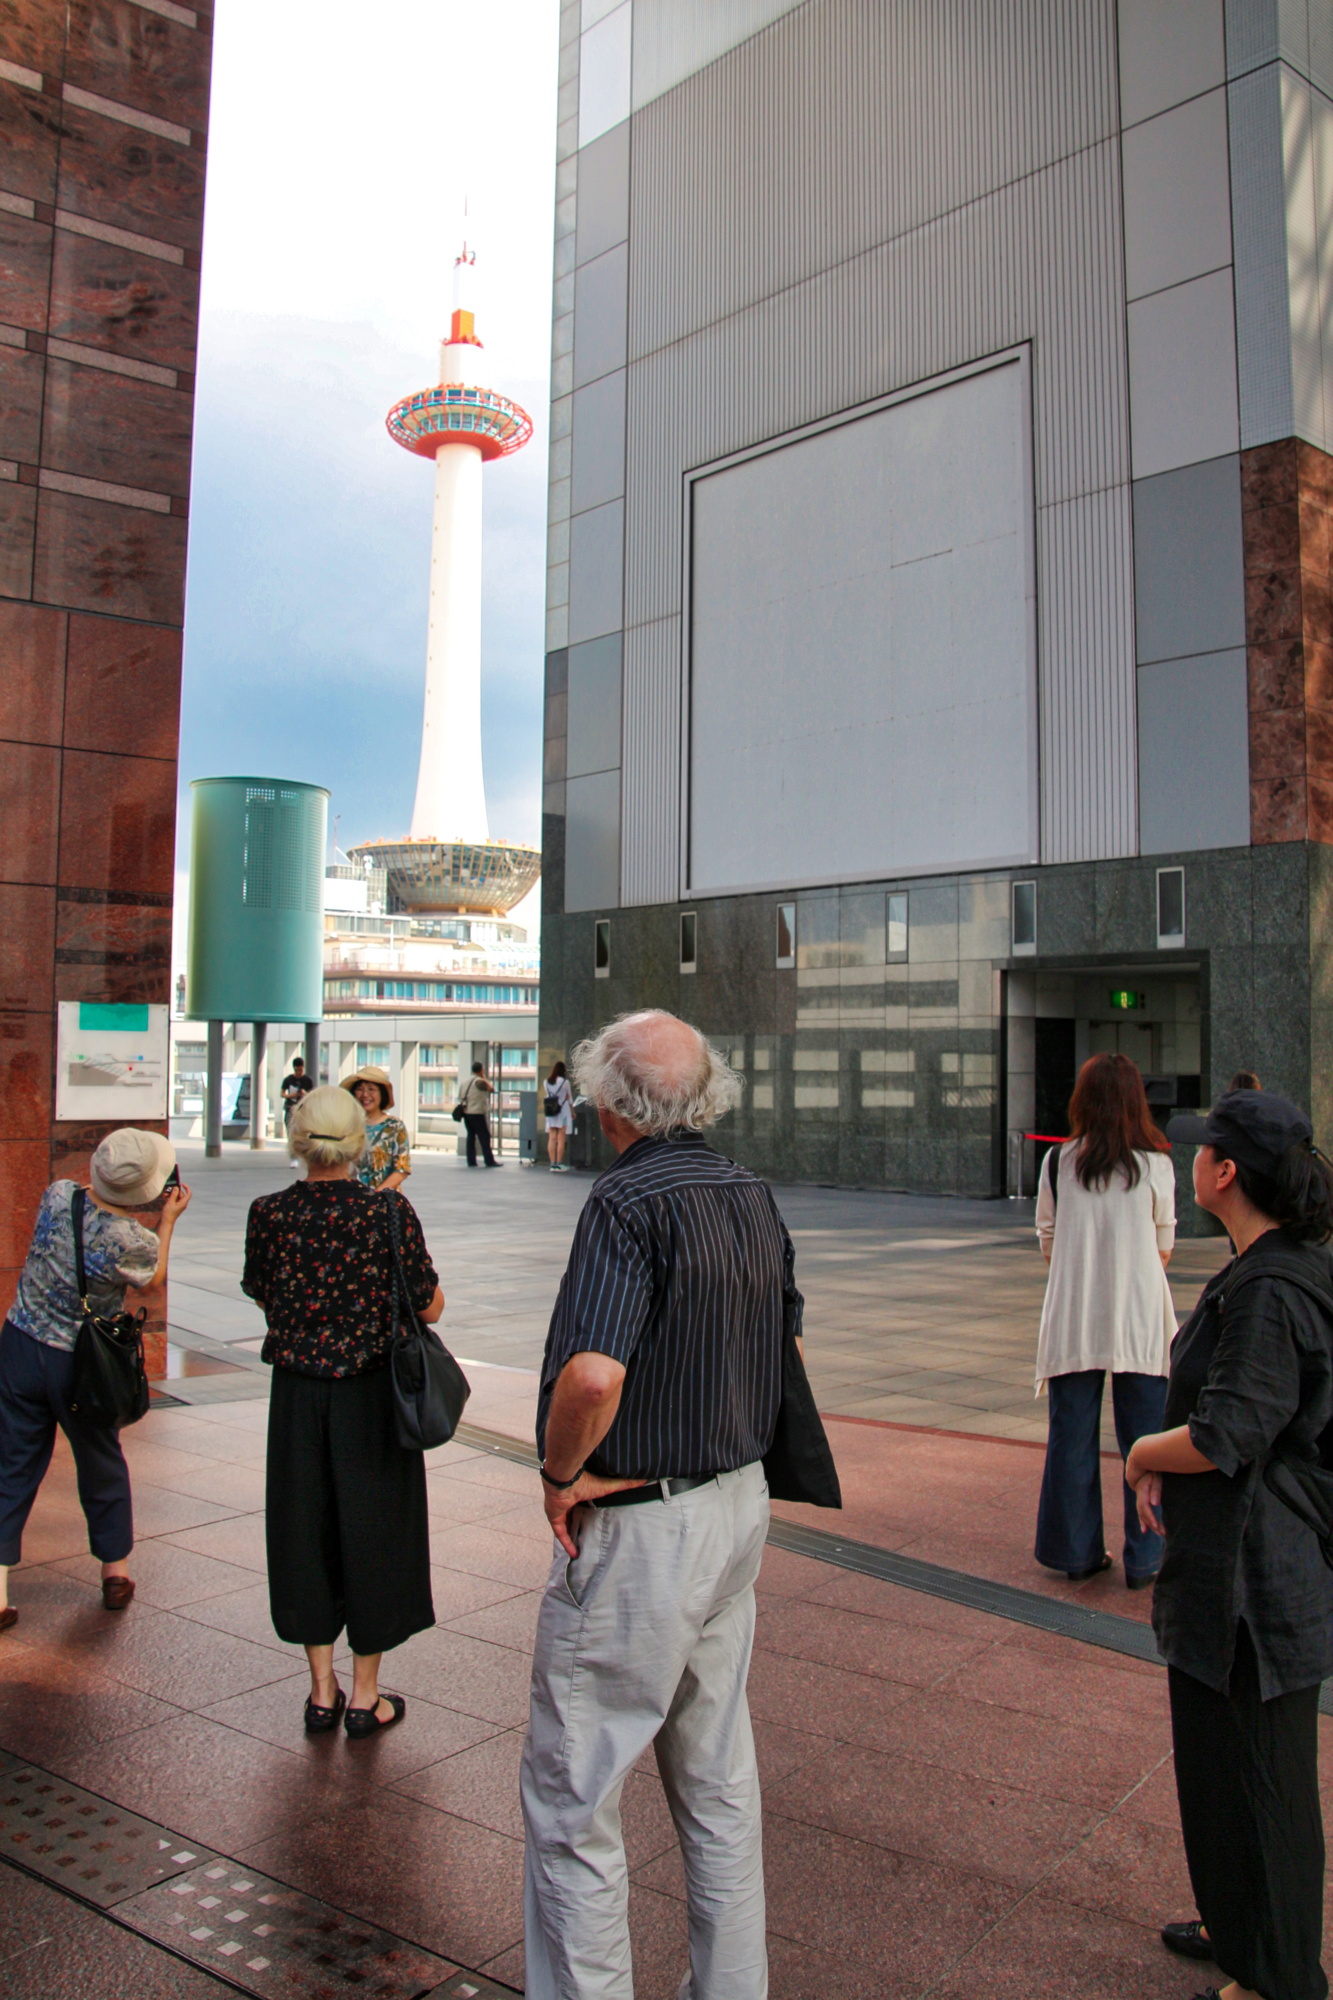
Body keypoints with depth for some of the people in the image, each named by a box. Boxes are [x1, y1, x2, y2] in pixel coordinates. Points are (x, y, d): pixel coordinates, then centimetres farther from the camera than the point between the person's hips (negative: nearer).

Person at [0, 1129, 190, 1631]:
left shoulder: (58, 1195, -13)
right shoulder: (135, 1243, -23)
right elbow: (151, 1286, 0)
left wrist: (149, 1215, 7)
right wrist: (168, 1221, 5)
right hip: (79, 1364, -3)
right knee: (101, 1465, 18)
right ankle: (116, 1573, 34)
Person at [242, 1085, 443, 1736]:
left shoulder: (269, 1213, -9)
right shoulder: (389, 1211, -17)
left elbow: (264, 1297, 6)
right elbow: (429, 1308, -10)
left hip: (297, 1393, 2)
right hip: (371, 1394, -2)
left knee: (305, 1529, 17)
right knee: (372, 1529, 12)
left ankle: (321, 1692, 29)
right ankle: (365, 1697, 24)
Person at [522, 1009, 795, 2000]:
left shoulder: (630, 1201, -21)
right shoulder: (752, 1193, 5)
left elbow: (592, 1372, -34)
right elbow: (785, 1328, 18)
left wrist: (562, 1474, -17)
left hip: (639, 1532, -8)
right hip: (739, 1506, 9)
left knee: (572, 1795, 7)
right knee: (719, 1778, 21)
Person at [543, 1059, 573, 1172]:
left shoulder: (547, 1082, 4)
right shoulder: (565, 1081, -7)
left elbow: (548, 1096, 9)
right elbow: (569, 1098, 1)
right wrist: (572, 1111, 12)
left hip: (550, 1112, 4)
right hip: (563, 1111, -4)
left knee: (552, 1138, 4)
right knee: (561, 1139, -1)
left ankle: (552, 1164, 3)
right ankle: (559, 1164, -2)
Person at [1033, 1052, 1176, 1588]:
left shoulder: (1058, 1163, -1)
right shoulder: (1156, 1165, -4)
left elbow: (1047, 1242, 6)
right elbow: (1163, 1247, 4)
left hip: (1072, 1319, 1)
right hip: (1140, 1321, -1)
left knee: (1072, 1439, 10)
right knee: (1143, 1442, 9)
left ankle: (1077, 1552, 20)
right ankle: (1143, 1560, 15)